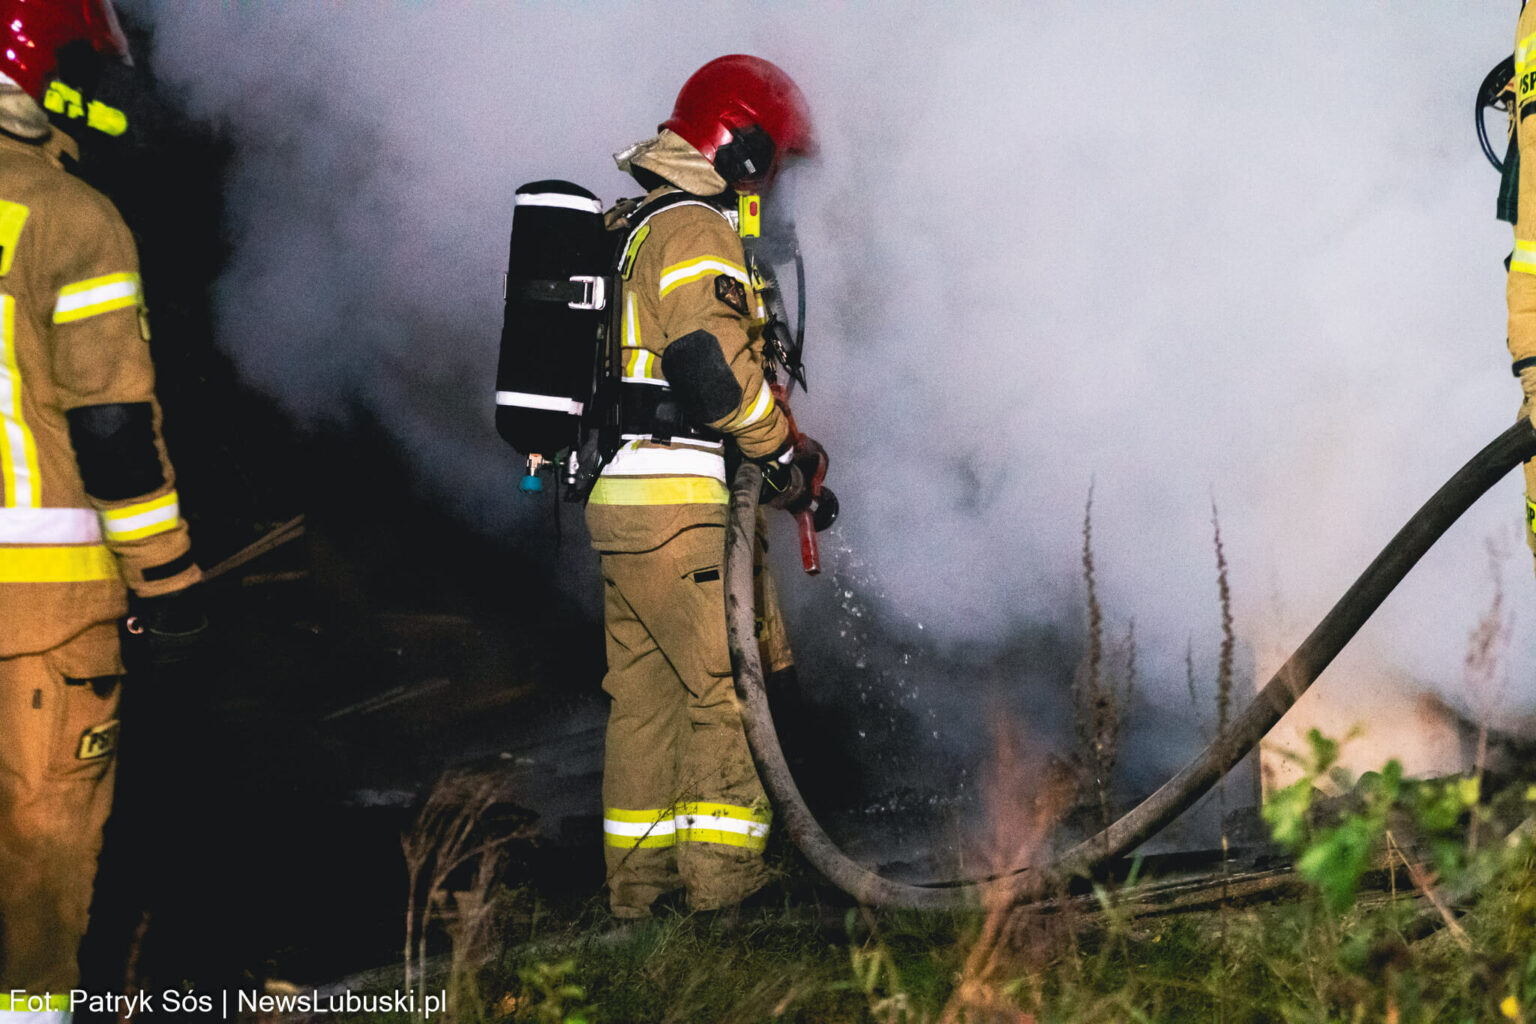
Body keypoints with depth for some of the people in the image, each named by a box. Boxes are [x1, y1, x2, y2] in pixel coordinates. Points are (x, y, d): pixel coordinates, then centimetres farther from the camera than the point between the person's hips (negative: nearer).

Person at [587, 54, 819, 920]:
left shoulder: (631, 227, 22)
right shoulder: (697, 230, -10)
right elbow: (714, 363, -22)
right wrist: (782, 451, -11)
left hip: (615, 499, 10)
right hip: (680, 504, -10)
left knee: (645, 687, 12)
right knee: (730, 681, -4)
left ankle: (639, 876, 16)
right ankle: (722, 872, -3)